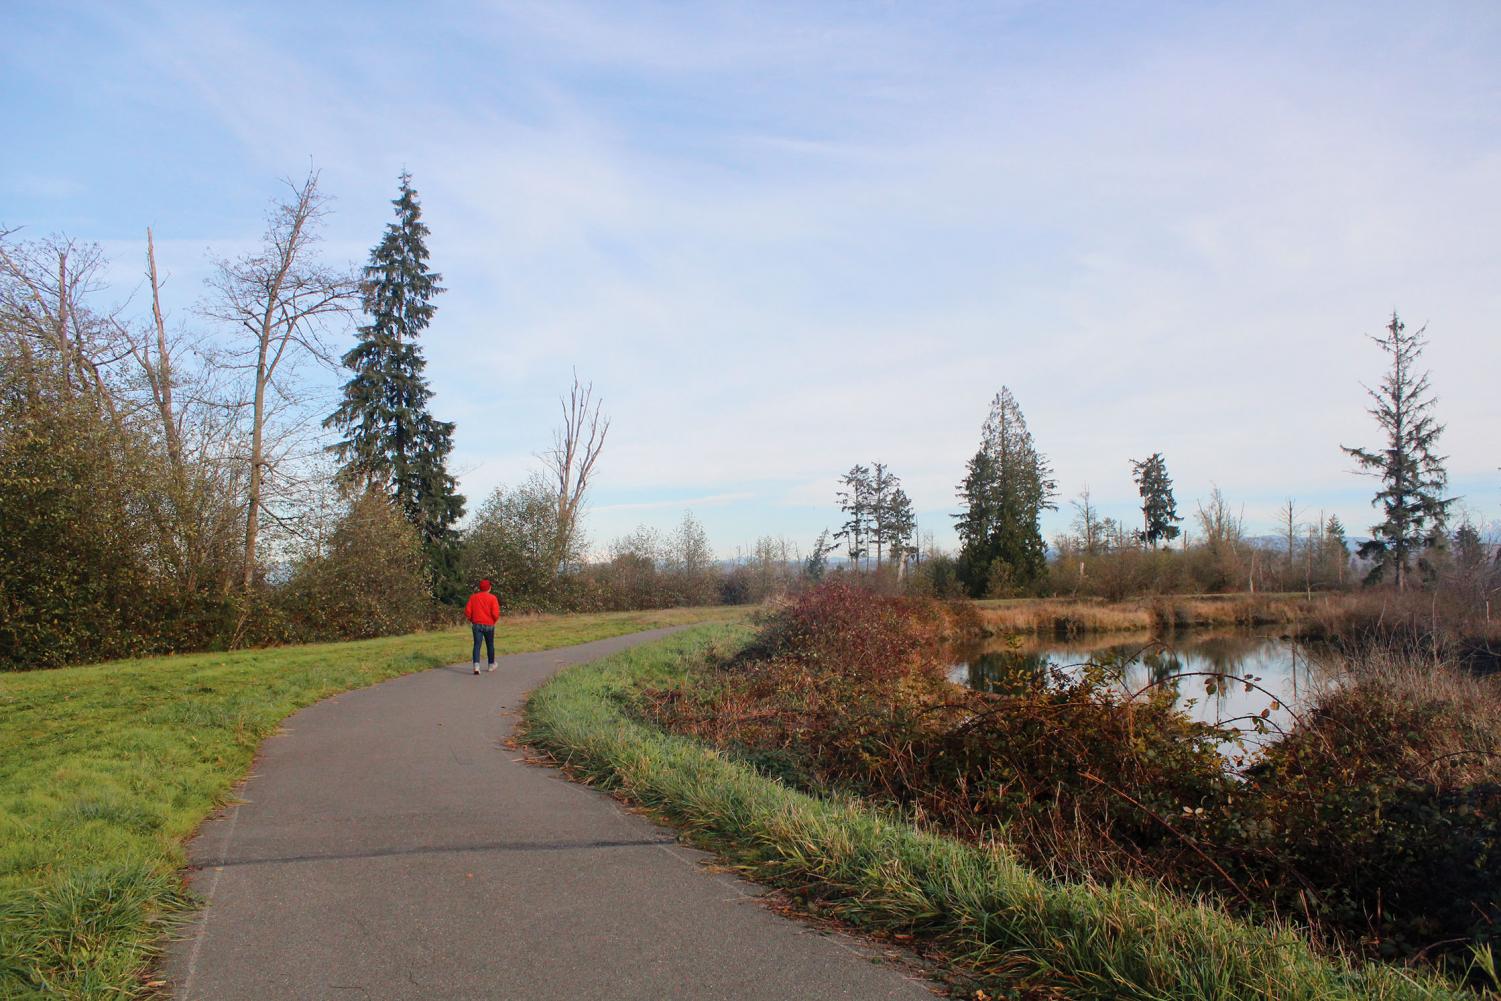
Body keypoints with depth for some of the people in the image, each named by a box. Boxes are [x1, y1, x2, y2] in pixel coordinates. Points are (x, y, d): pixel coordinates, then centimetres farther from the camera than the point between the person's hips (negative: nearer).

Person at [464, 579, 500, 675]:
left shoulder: (473, 597, 1)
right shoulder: (492, 598, -7)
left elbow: (467, 611, -3)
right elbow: (495, 613, -15)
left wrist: (470, 620, 14)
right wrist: (495, 620, 5)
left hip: (476, 624, 1)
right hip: (489, 625, -1)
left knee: (477, 645, -4)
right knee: (490, 645, 16)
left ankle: (476, 666, -22)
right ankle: (491, 665, 30)